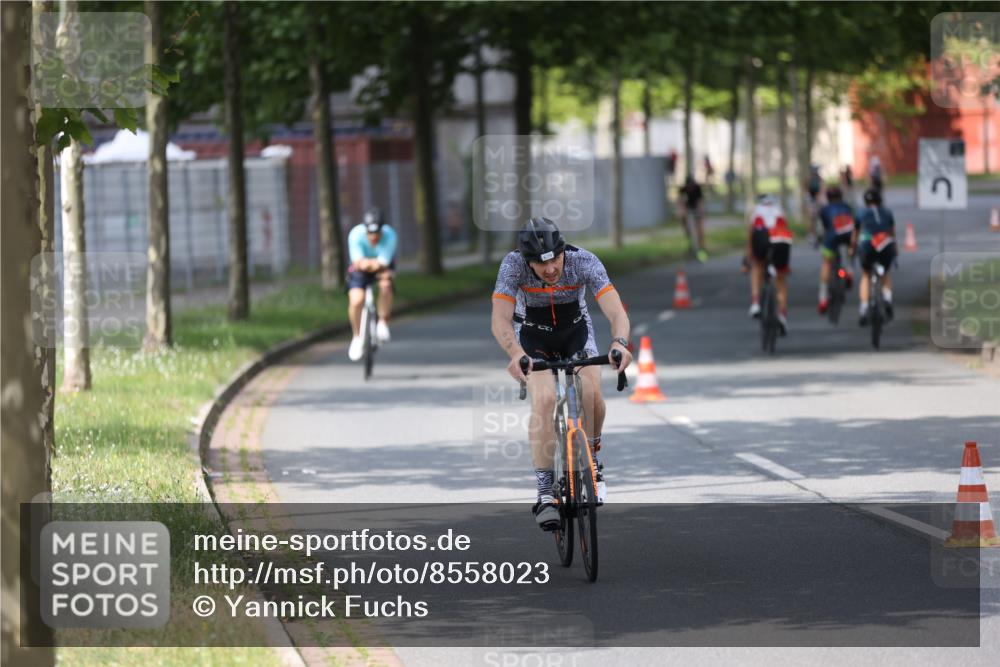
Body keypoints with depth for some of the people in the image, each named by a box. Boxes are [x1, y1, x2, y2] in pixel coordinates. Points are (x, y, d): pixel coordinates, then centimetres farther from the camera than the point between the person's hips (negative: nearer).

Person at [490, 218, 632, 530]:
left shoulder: (584, 261, -30)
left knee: (591, 392, -24)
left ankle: (591, 456, 8)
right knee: (544, 399, -26)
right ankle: (545, 494, -21)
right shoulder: (513, 264, -31)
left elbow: (616, 311, -38)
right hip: (533, 336, -1)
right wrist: (516, 354, -57)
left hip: (576, 331, 1)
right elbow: (500, 320, -38)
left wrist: (619, 342, -59)